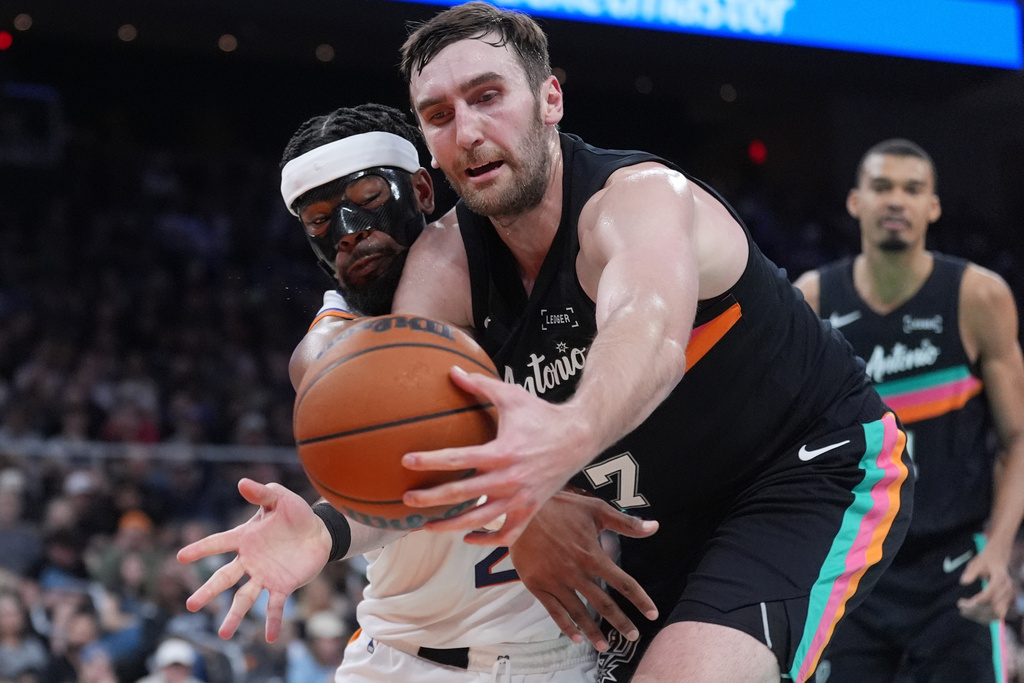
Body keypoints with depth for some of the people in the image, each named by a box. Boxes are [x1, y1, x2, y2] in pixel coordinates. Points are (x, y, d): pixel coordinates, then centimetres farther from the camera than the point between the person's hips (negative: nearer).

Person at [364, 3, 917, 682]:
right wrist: (511, 502, -43)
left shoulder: (641, 195, -26)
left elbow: (652, 331, -49)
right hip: (674, 517, 7)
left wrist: (571, 436, -71)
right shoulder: (444, 264, -6)